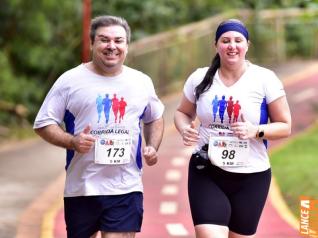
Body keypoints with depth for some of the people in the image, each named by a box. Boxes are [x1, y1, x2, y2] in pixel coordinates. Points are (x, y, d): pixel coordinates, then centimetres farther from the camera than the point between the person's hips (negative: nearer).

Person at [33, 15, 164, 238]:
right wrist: (72, 142, -18)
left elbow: (155, 118, 25)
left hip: (126, 188, 1)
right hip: (81, 187, 0)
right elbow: (43, 123, -1)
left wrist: (152, 147, 6)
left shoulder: (142, 82, 8)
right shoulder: (70, 80, -2)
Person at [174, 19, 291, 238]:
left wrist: (256, 131, -21)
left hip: (251, 177, 0)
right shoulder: (200, 78, 0)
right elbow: (183, 113, 15)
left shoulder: (265, 79, -7)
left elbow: (285, 126, -3)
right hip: (206, 173, 0)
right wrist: (185, 130, -8)